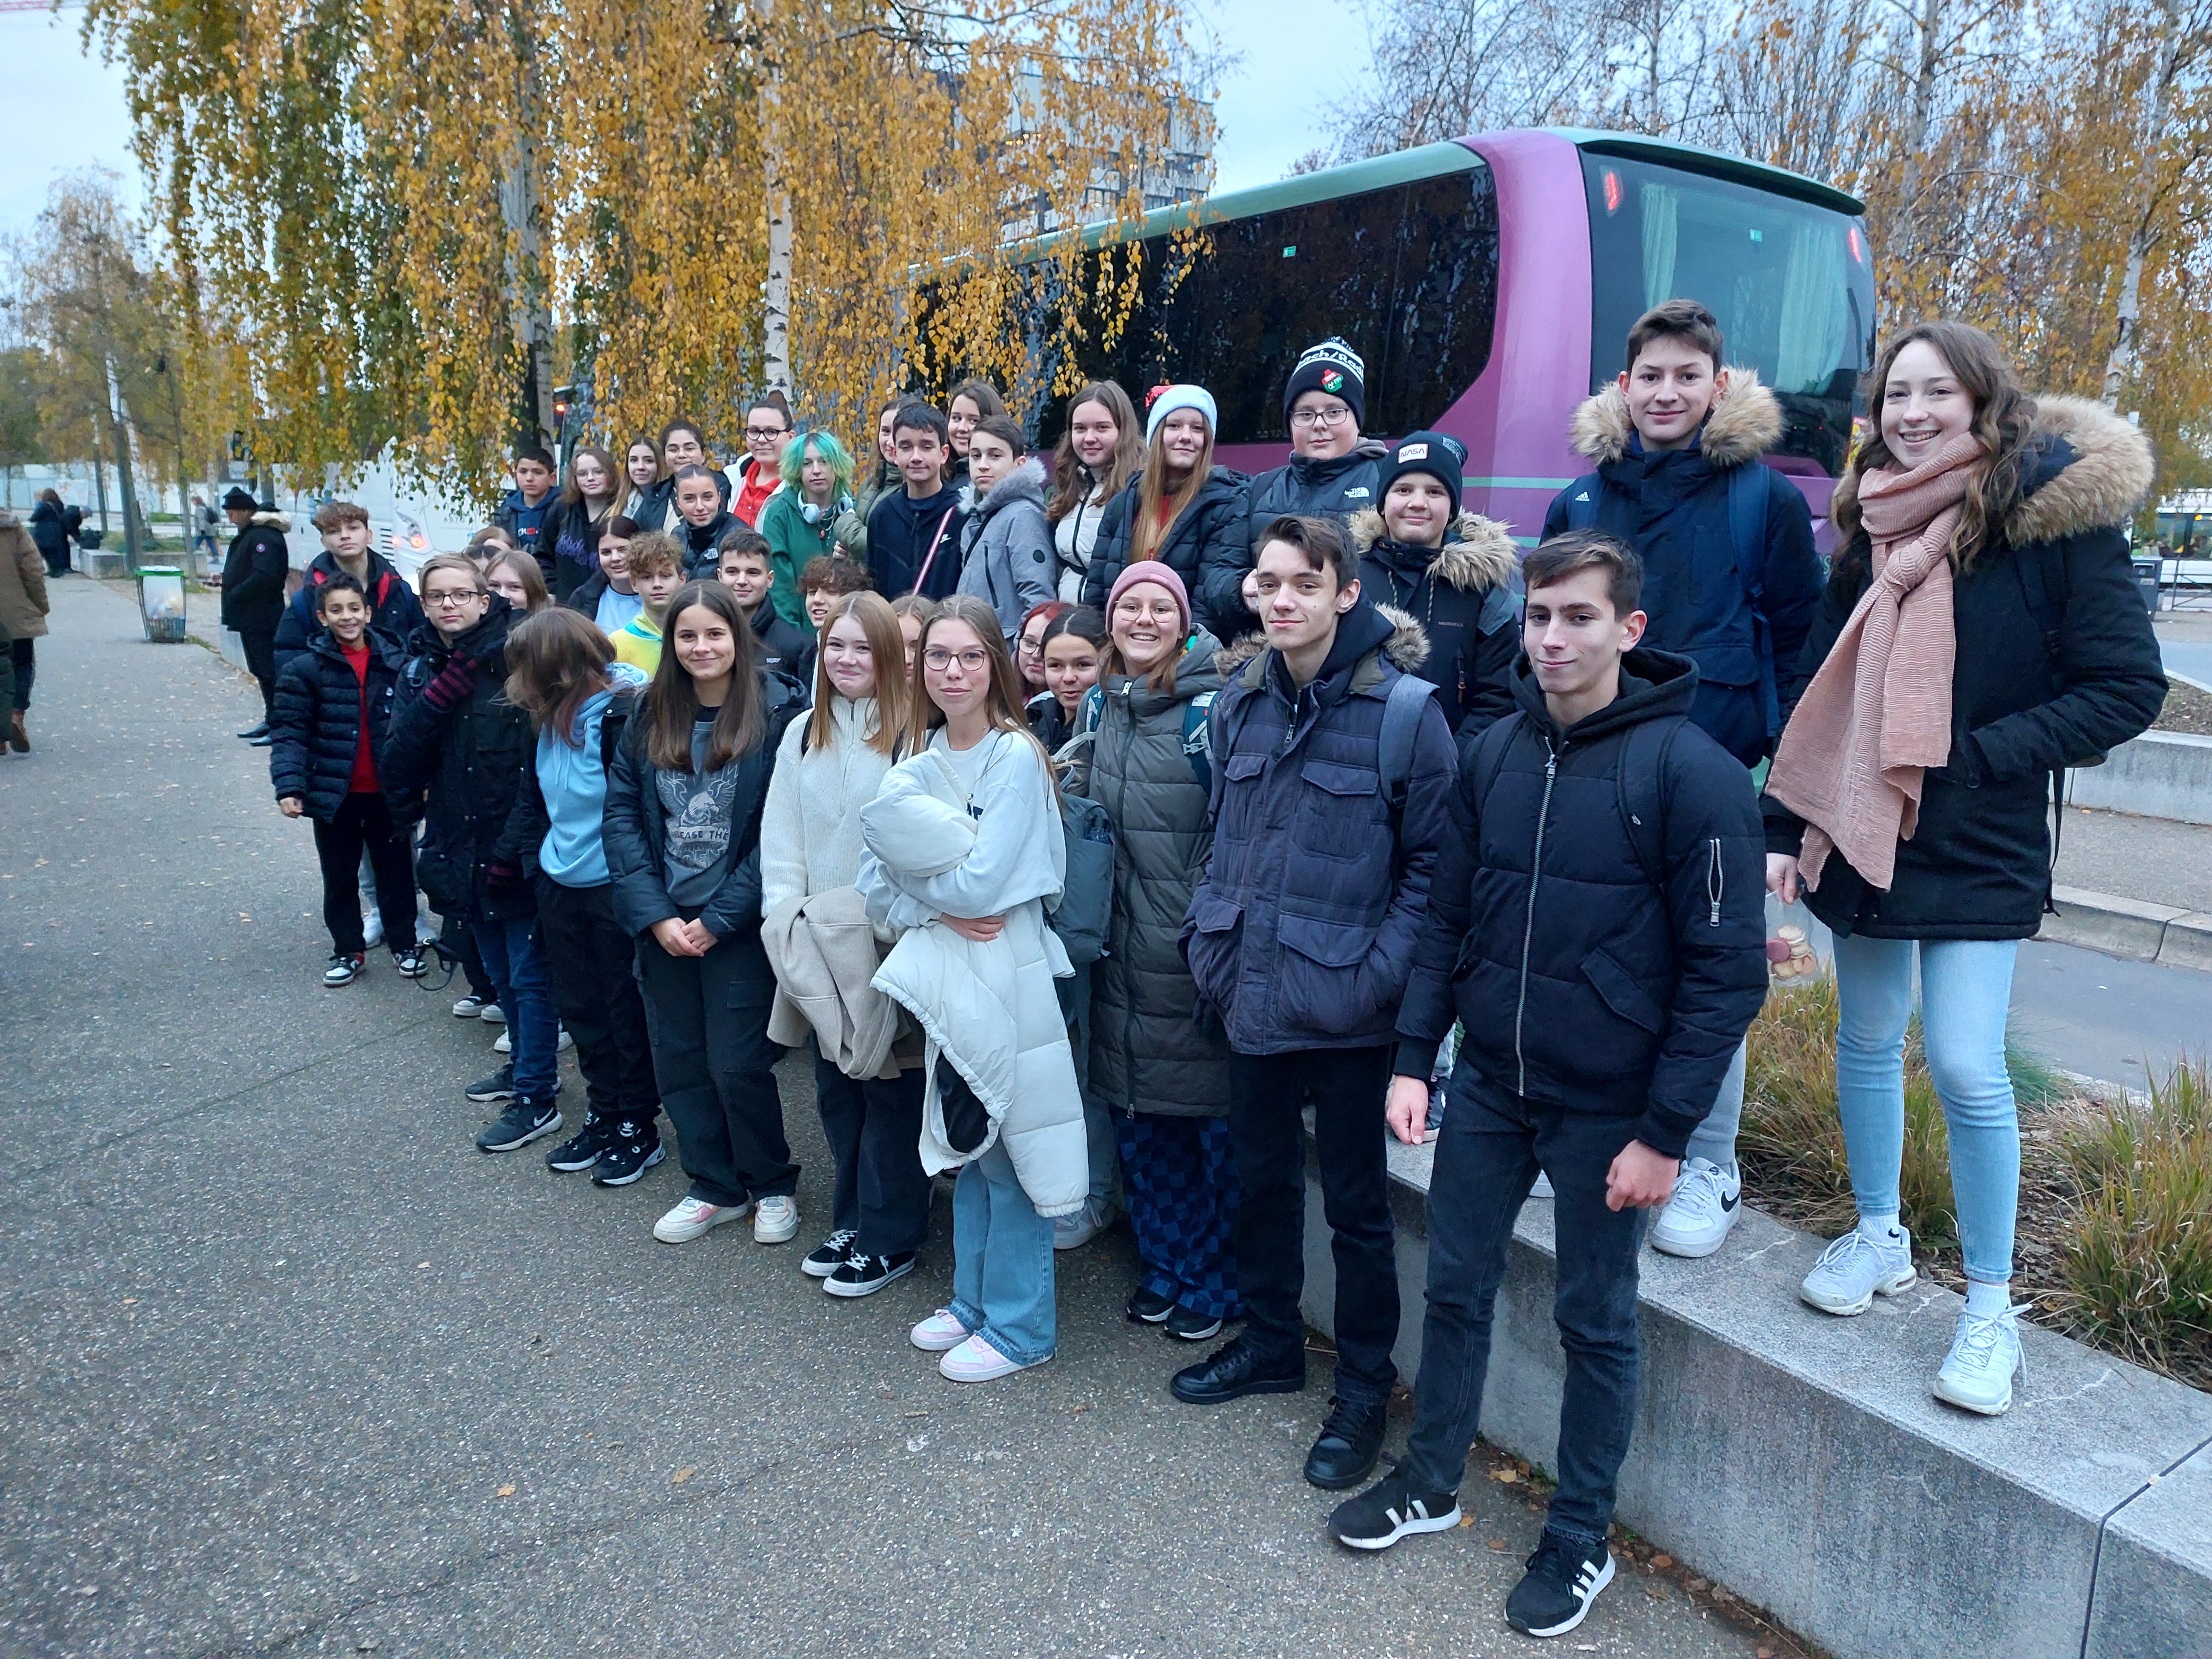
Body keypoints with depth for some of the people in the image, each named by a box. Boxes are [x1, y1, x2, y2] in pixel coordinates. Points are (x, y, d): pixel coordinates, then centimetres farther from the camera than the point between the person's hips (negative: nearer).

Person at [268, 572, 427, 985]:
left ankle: (404, 945, 27)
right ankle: (348, 950, 26)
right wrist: (290, 786, -20)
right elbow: (290, 733, -10)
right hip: (334, 793, -1)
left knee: (396, 871, 12)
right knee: (340, 877, 12)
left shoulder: (395, 661, -1)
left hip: (387, 793, 1)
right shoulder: (305, 668, -9)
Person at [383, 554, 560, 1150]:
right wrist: (437, 696, -18)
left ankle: (536, 1097, 13)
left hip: (516, 851, -6)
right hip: (463, 848, 7)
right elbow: (399, 760, -5)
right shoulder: (420, 668, 6)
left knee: (528, 975, 3)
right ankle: (527, 1065, 39)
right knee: (501, 972, 21)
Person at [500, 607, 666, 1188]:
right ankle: (604, 1115, 31)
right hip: (562, 887, 8)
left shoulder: (625, 714, -19)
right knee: (580, 1008, 16)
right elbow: (533, 795, 18)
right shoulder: (550, 718, 5)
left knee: (627, 1010, 6)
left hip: (616, 889, -8)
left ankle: (639, 1127, 21)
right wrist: (535, 864, 11)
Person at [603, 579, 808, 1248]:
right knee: (678, 1058, 11)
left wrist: (717, 919, -14)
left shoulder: (779, 714, -10)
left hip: (739, 923, -5)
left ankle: (773, 1186, 22)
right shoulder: (651, 716, 4)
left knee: (736, 1063, -1)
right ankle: (715, 1187, 29)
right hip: (663, 923, 5)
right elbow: (622, 812, 2)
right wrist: (654, 914, -9)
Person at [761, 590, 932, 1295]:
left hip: (885, 943, -6)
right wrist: (787, 919, -1)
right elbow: (781, 836, 9)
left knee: (889, 1085, 3)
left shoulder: (912, 736, -10)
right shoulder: (803, 734, 10)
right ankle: (852, 1221, 31)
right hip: (817, 943, 6)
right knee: (835, 1086, 15)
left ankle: (889, 1237, 16)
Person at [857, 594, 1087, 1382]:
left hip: (1004, 977, -7)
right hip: (941, 975, 7)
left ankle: (1019, 1325, 18)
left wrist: (917, 871, -7)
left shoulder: (1017, 757, -13)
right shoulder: (918, 760, 7)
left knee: (1007, 1155, 3)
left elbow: (982, 884, -21)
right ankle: (973, 1301, 33)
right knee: (965, 1146, 18)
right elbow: (877, 886, 2)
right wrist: (937, 911, -14)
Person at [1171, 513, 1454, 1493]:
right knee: (1261, 1179, 20)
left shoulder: (1404, 708, -12)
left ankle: (1363, 1392, 27)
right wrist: (1209, 937, 6)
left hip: (1344, 1008, -5)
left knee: (1355, 1202, 9)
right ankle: (1269, 1344, 41)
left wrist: (1381, 972, -16)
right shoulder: (1240, 700, 5)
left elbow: (1429, 861, -10)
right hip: (1253, 998, 6)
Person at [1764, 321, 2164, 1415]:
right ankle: (1878, 1237, 33)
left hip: (1979, 848, -4)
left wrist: (1972, 756, -16)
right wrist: (1782, 824, 4)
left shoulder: (2059, 515, -8)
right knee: (1867, 1045, 13)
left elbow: (2128, 689, -9)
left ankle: (1990, 1307, 10)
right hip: (1861, 830, 5)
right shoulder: (1874, 527, 6)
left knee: (1966, 1068, -8)